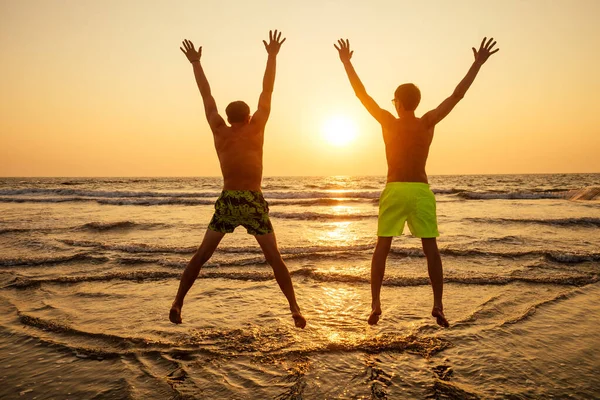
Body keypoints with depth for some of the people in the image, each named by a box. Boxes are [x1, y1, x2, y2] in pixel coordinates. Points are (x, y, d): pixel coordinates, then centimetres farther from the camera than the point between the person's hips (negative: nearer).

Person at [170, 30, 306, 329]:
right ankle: (295, 309, 5)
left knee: (201, 256, 12)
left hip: (227, 202, 2)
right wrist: (272, 56, 17)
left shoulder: (220, 131, 6)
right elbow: (267, 91, 8)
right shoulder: (256, 127, 1)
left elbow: (206, 95, 14)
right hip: (253, 202, -1)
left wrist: (196, 63, 25)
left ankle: (177, 304, 11)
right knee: (274, 259, 6)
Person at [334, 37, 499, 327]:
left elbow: (362, 94, 1)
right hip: (421, 191, 1)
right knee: (431, 249, 6)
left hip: (394, 191, -1)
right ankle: (438, 306, 6)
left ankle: (375, 304, 3)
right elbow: (457, 95, 2)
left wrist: (346, 62, 8)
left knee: (382, 248, 5)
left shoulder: (389, 123, -3)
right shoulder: (428, 123, -1)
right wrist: (478, 63, 9)